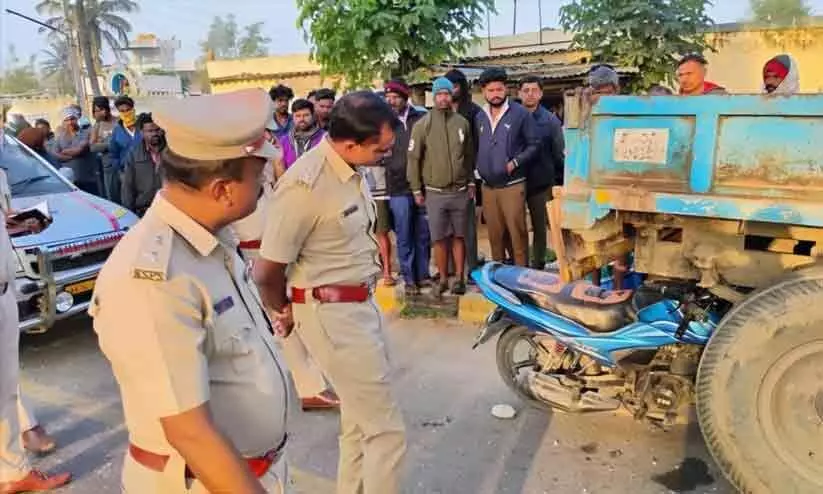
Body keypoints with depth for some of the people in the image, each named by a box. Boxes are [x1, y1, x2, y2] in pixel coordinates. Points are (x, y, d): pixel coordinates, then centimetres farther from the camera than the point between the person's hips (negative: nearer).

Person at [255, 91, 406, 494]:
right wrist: (285, 314, 0)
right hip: (332, 314, -9)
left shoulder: (350, 170, 4)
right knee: (386, 430, -2)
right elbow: (267, 272, -18)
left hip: (362, 305, 9)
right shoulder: (305, 186, -23)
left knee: (360, 422, 21)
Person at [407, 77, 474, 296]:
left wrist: (471, 183, 11)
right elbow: (413, 158, -1)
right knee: (439, 238, 3)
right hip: (435, 193, -2)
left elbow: (469, 156, 13)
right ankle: (443, 279, 17)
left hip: (460, 191, 2)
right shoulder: (423, 124, -3)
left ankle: (459, 278, 18)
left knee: (459, 236, 8)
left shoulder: (462, 122, 5)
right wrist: (417, 189, -2)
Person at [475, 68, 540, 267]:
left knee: (518, 233, -4)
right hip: (488, 187, 5)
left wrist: (515, 162, -12)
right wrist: (478, 169, 6)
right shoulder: (479, 118, 11)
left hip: (513, 186, -4)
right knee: (495, 235, 11)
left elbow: (534, 145, -3)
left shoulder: (520, 113, -3)